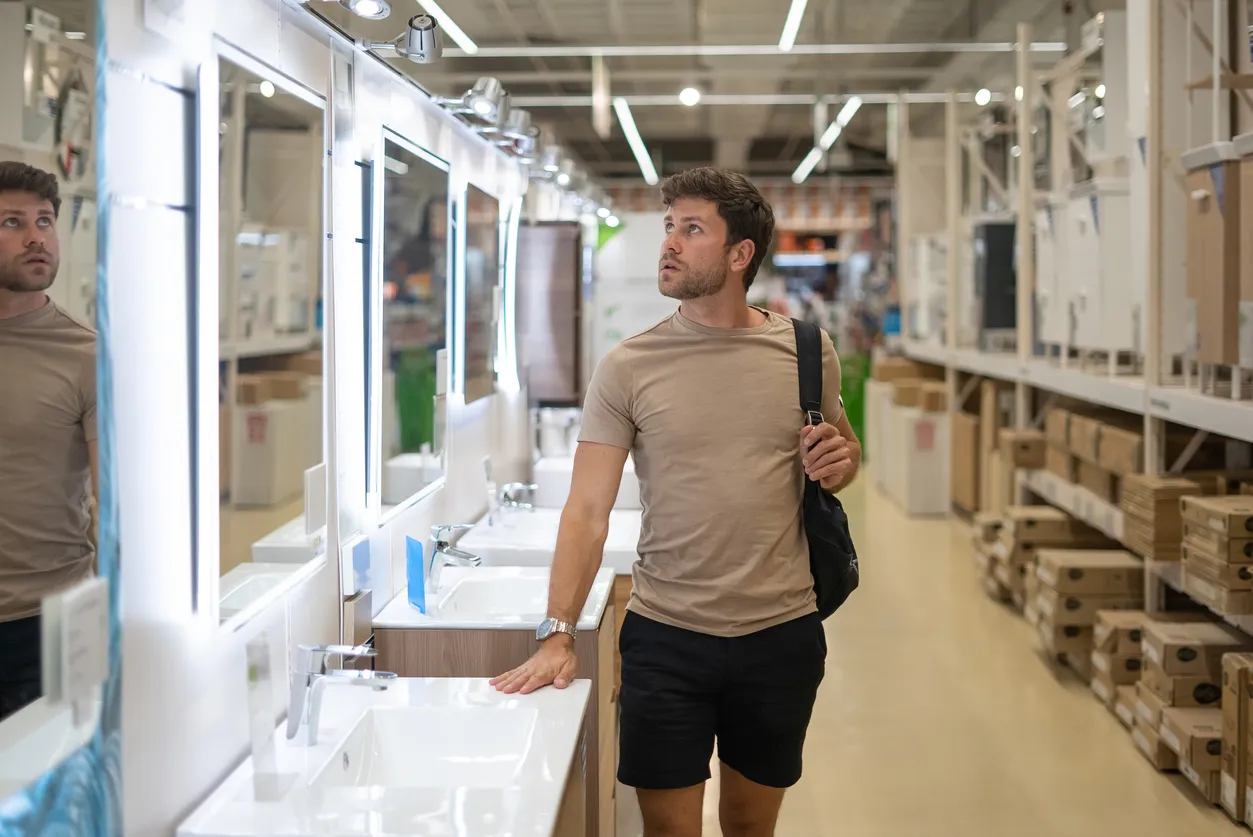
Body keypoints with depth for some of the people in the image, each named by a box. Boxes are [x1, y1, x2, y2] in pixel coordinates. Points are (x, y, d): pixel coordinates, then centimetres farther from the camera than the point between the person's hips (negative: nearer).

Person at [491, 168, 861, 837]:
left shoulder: (806, 352, 1)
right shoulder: (629, 367, -4)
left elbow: (840, 450, 17)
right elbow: (587, 509, -8)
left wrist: (841, 460, -8)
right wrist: (557, 633, -19)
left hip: (781, 633, 2)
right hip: (664, 637, -1)